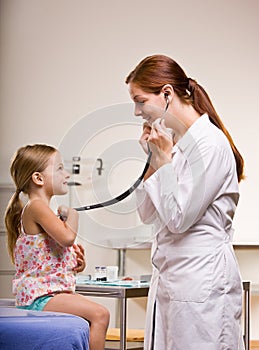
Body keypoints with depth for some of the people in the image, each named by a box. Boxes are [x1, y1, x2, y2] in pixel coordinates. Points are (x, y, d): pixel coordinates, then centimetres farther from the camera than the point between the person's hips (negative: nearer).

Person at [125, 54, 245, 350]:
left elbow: (178, 218, -16)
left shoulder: (211, 143, -13)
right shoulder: (172, 142, 12)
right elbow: (147, 214, 17)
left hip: (201, 279, -9)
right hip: (168, 278, 9)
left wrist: (164, 158, -9)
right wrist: (151, 159, 7)